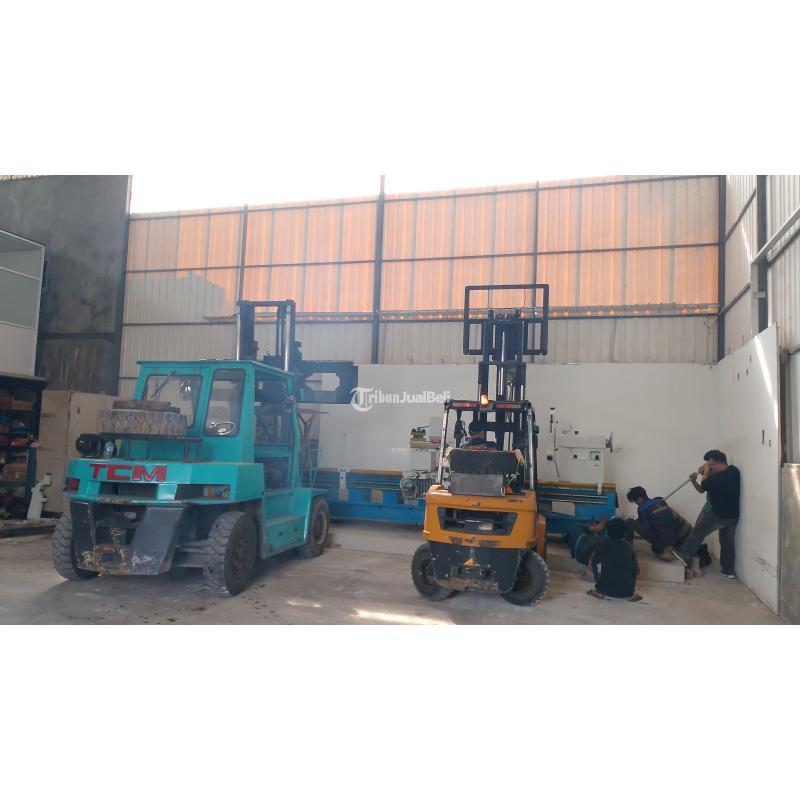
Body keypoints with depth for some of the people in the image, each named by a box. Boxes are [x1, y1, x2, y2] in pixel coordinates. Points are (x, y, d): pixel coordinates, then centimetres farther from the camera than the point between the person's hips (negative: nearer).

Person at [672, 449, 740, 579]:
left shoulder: (717, 478, -27)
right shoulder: (734, 471, -2)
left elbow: (703, 486, -5)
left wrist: (706, 470, 4)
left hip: (719, 515, -7)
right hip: (733, 515, 7)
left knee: (698, 532, 10)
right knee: (728, 542, 16)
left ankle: (684, 555, 18)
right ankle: (729, 570, 23)